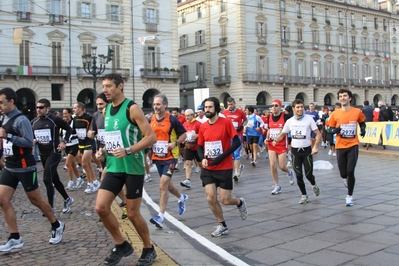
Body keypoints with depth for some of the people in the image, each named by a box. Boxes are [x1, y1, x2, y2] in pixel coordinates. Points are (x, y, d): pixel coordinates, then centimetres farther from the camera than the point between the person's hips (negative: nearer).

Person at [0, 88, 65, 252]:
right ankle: (15, 238, 6)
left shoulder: (21, 120, -16)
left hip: (24, 167, -8)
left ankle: (57, 226, 25)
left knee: (36, 200, 4)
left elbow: (29, 142, -24)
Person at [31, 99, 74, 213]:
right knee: (54, 179, 15)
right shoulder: (34, 122, 6)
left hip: (54, 153, -7)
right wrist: (33, 140, -3)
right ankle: (67, 199, 32)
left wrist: (64, 142, -10)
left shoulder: (55, 120, -11)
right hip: (42, 154, 7)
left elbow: (69, 129, -1)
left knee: (47, 179, -14)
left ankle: (50, 207, -5)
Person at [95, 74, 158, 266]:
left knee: (132, 214, 1)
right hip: (113, 167, 6)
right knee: (101, 207, -4)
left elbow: (151, 137, -16)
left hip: (133, 168, -6)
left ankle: (149, 249, 25)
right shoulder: (108, 109, 10)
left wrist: (128, 151, -26)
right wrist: (103, 150, 3)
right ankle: (121, 245, 17)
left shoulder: (132, 108, -12)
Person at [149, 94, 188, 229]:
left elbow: (184, 135, -4)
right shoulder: (151, 120, 1)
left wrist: (175, 143, -19)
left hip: (170, 157, -6)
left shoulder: (172, 120, -12)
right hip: (157, 157, 6)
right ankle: (182, 198, 47)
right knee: (167, 184, 19)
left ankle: (160, 216, -9)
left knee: (163, 185, -14)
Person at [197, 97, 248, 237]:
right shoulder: (203, 126, 3)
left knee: (225, 200, -1)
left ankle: (240, 203, 35)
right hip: (208, 169, 4)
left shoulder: (226, 122, -11)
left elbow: (237, 142, -12)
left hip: (224, 168, -4)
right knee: (211, 198, -4)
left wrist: (222, 156, -20)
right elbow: (200, 147, 12)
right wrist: (203, 158, -9)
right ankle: (222, 226, 17)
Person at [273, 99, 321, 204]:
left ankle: (314, 185, 31)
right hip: (295, 151, 2)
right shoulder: (289, 121, 0)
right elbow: (283, 134, 11)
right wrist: (276, 140, -11)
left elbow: (318, 134, -7)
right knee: (299, 175, 1)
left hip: (307, 150, -2)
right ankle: (304, 195, 21)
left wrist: (315, 147, -20)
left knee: (308, 174, -4)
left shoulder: (309, 119, -8)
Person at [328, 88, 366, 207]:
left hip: (353, 146, -1)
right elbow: (331, 129, 6)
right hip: (340, 146, 1)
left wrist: (363, 129, -4)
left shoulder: (357, 111, -3)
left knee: (350, 171, -7)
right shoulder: (335, 114, -3)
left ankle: (350, 196, 13)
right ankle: (345, 178, 45)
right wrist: (335, 130, -17)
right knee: (343, 173, 5)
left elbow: (362, 122, 16)